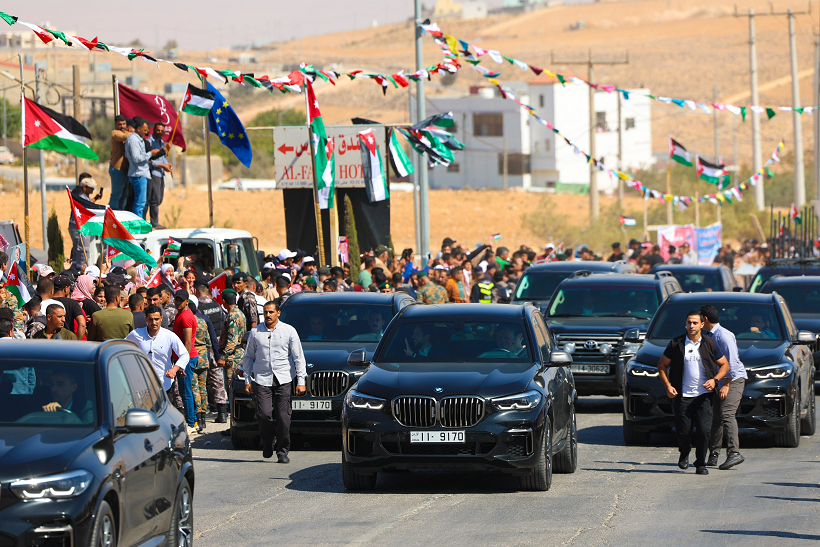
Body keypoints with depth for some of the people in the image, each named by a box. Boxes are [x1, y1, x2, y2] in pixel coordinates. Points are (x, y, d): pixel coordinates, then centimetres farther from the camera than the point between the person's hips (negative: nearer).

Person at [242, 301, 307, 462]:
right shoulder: (255, 332, 8)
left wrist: (301, 381, -2)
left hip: (283, 379, -1)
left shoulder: (289, 331, 4)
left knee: (283, 417, -5)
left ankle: (283, 451, 7)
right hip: (262, 379, 1)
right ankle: (267, 444, 12)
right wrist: (247, 379, 8)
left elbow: (298, 357, 5)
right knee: (264, 414, -13)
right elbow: (248, 357, 16)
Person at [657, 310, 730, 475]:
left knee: (704, 430, -11)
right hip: (682, 395, 0)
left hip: (704, 395, 0)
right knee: (683, 431, 0)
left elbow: (724, 365, 12)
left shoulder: (710, 344, 4)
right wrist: (668, 386, -4)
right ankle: (684, 453, 32)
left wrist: (715, 380, -6)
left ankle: (701, 464, 3)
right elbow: (662, 365, 9)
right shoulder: (676, 344, 1)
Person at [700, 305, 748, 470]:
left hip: (734, 379, -9)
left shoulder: (724, 335, -13)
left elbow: (731, 361, -18)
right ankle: (714, 454, 18)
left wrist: (726, 385, -19)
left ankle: (734, 453, -29)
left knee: (727, 414, -21)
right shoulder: (708, 336, 16)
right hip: (719, 382, 9)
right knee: (716, 417, 10)